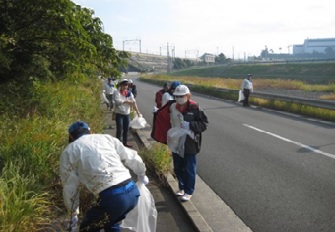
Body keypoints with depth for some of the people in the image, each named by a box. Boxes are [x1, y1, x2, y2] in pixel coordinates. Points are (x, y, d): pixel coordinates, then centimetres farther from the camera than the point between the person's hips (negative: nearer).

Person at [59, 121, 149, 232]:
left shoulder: (68, 152, 12)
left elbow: (69, 188, 15)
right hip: (133, 192, 5)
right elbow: (133, 159, 20)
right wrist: (142, 175, 40)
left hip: (112, 198, -5)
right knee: (110, 223, 33)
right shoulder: (106, 137, 19)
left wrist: (73, 215, 29)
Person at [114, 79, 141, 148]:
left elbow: (134, 102, -3)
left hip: (127, 113, 5)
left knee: (126, 129, 13)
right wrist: (126, 101, -17)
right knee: (119, 130, -3)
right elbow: (117, 101, -24)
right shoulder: (117, 92, -9)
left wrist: (137, 111, -12)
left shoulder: (129, 93, 4)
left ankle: (125, 142, 27)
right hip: (119, 114, -5)